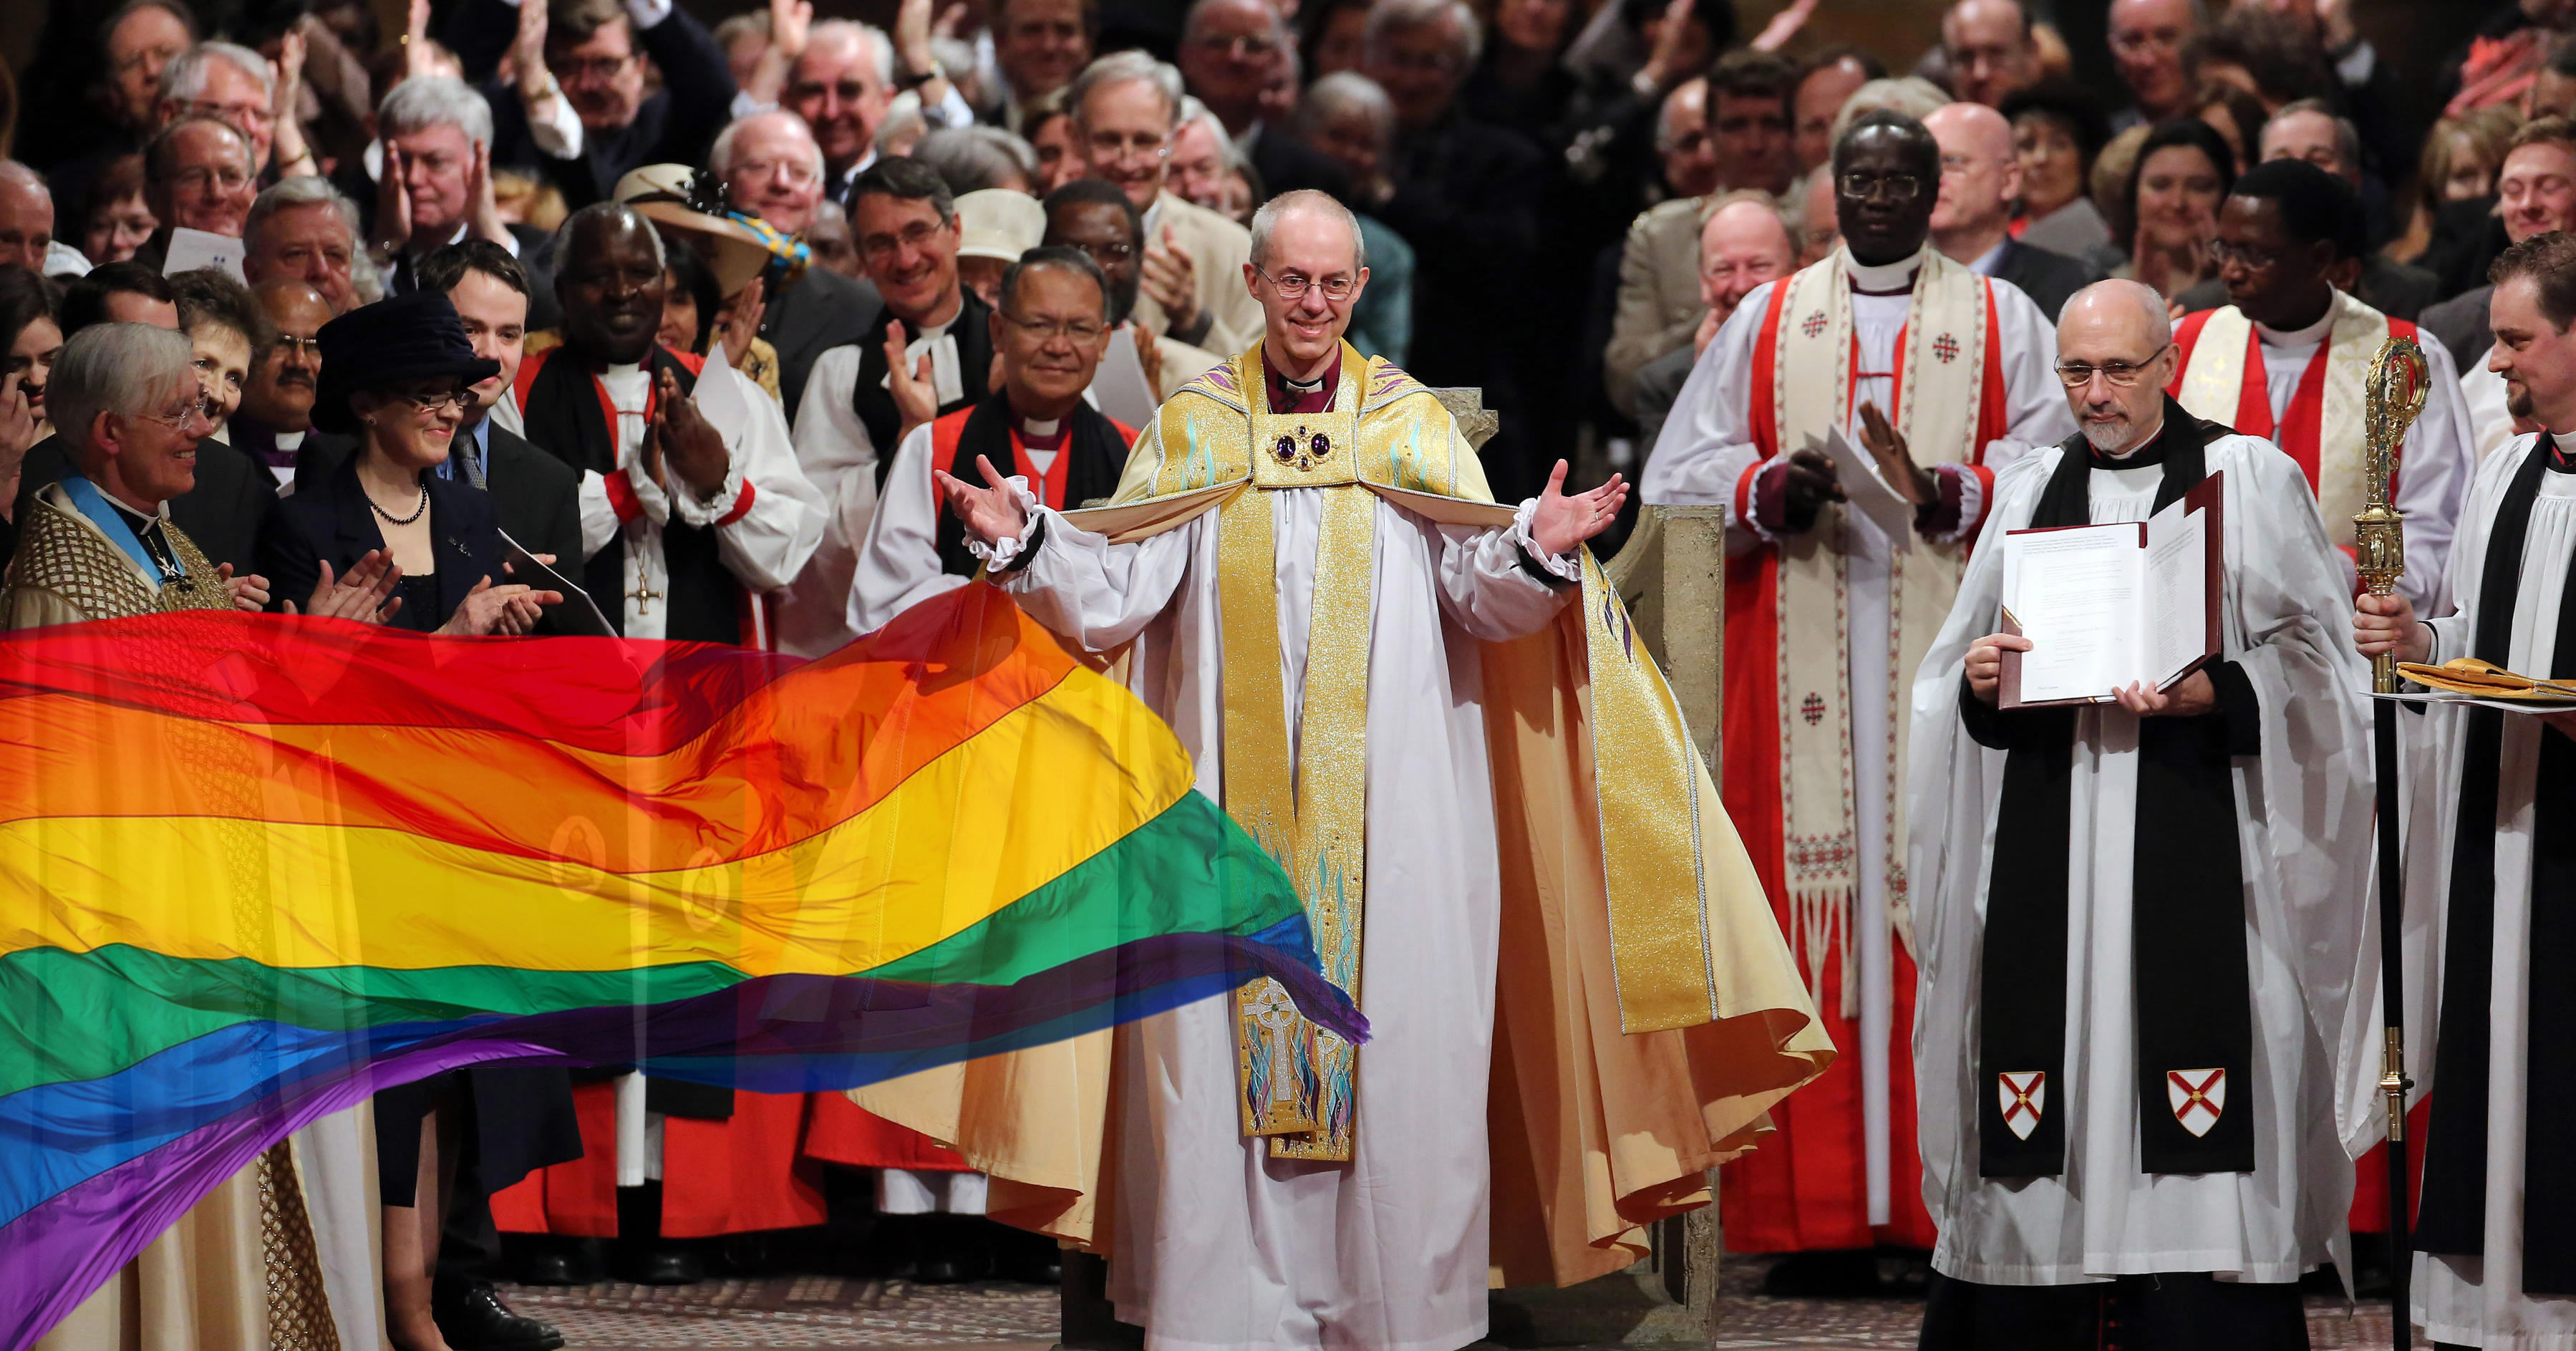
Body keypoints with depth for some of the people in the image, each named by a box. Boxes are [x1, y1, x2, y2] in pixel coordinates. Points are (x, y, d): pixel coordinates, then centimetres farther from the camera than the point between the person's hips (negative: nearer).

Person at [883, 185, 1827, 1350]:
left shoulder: (1413, 428, 8)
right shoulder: (1192, 430, 10)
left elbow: (1485, 598, 1)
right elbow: (1117, 597, 3)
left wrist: (1539, 554, -19)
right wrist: (1023, 543, -13)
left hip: (1390, 805, 0)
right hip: (1230, 804, 1)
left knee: (1394, 1037, -3)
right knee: (1223, 1049, -2)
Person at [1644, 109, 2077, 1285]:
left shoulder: (2002, 324, 11)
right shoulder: (1767, 323, 16)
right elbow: (1685, 470, 10)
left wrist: (1943, 494, -18)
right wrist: (1772, 491, -10)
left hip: (1952, 651, -1)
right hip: (1800, 654, 1)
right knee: (1806, 901, -5)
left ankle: (1947, 1201, -7)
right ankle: (1819, 1211, -5)